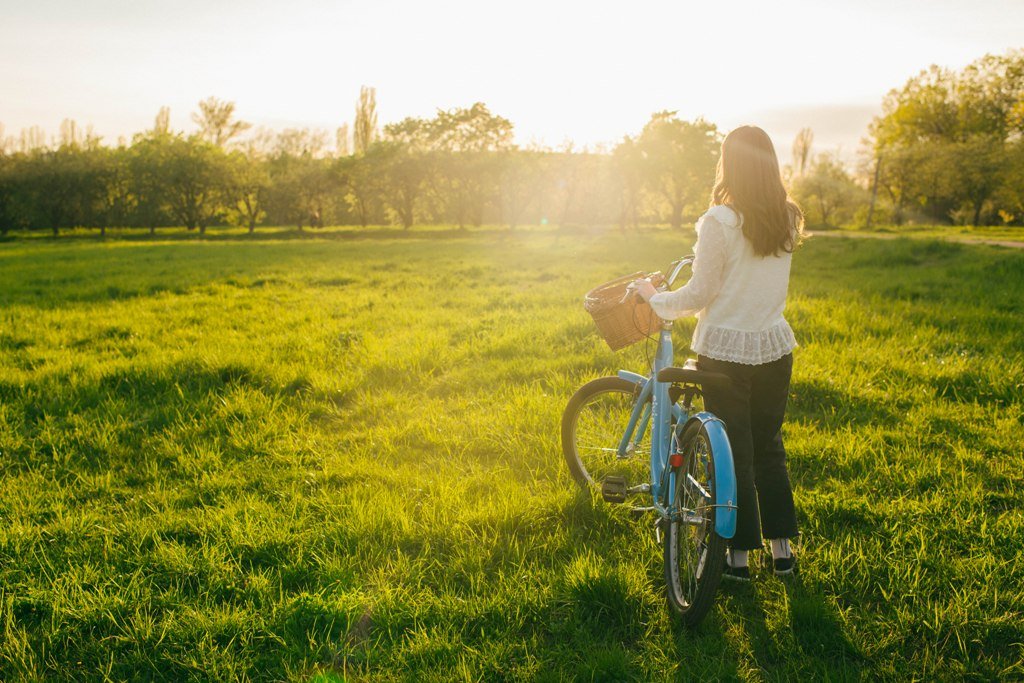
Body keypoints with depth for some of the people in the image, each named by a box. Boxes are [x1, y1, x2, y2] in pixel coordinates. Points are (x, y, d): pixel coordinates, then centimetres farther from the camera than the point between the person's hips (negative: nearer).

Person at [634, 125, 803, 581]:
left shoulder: (720, 221, -17)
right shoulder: (787, 219, 1)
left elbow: (699, 295, -13)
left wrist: (655, 299, 4)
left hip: (725, 351, -5)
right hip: (775, 347, 5)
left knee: (733, 452, 7)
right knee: (769, 447, 18)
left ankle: (740, 555, 17)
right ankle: (781, 547, 26)